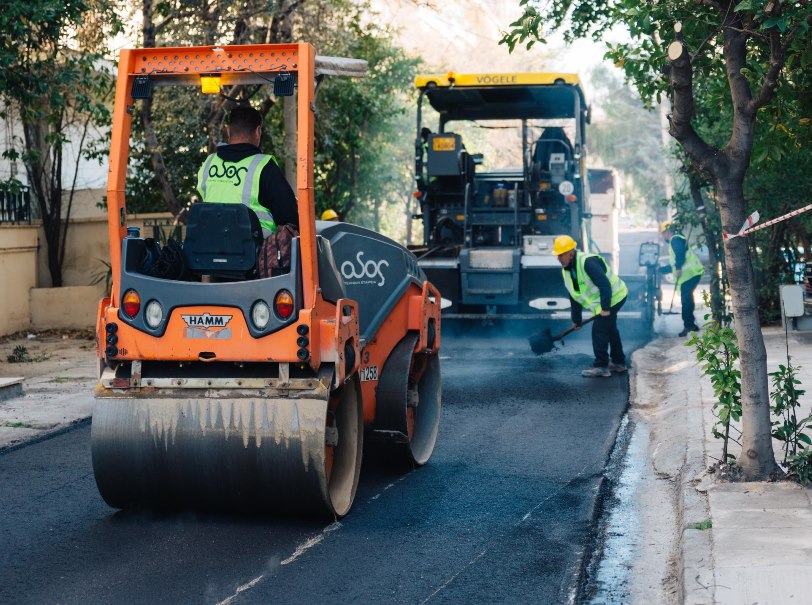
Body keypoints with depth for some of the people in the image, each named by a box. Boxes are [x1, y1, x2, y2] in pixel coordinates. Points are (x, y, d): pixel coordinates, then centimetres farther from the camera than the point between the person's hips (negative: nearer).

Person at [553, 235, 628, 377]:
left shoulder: (587, 262, -27)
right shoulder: (566, 271, 3)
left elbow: (605, 285, -31)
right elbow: (574, 296, 11)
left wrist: (605, 308, -31)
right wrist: (576, 319, 12)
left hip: (613, 297, -10)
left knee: (599, 330, -12)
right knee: (610, 329, 20)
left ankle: (601, 366, -6)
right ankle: (618, 363, 34)